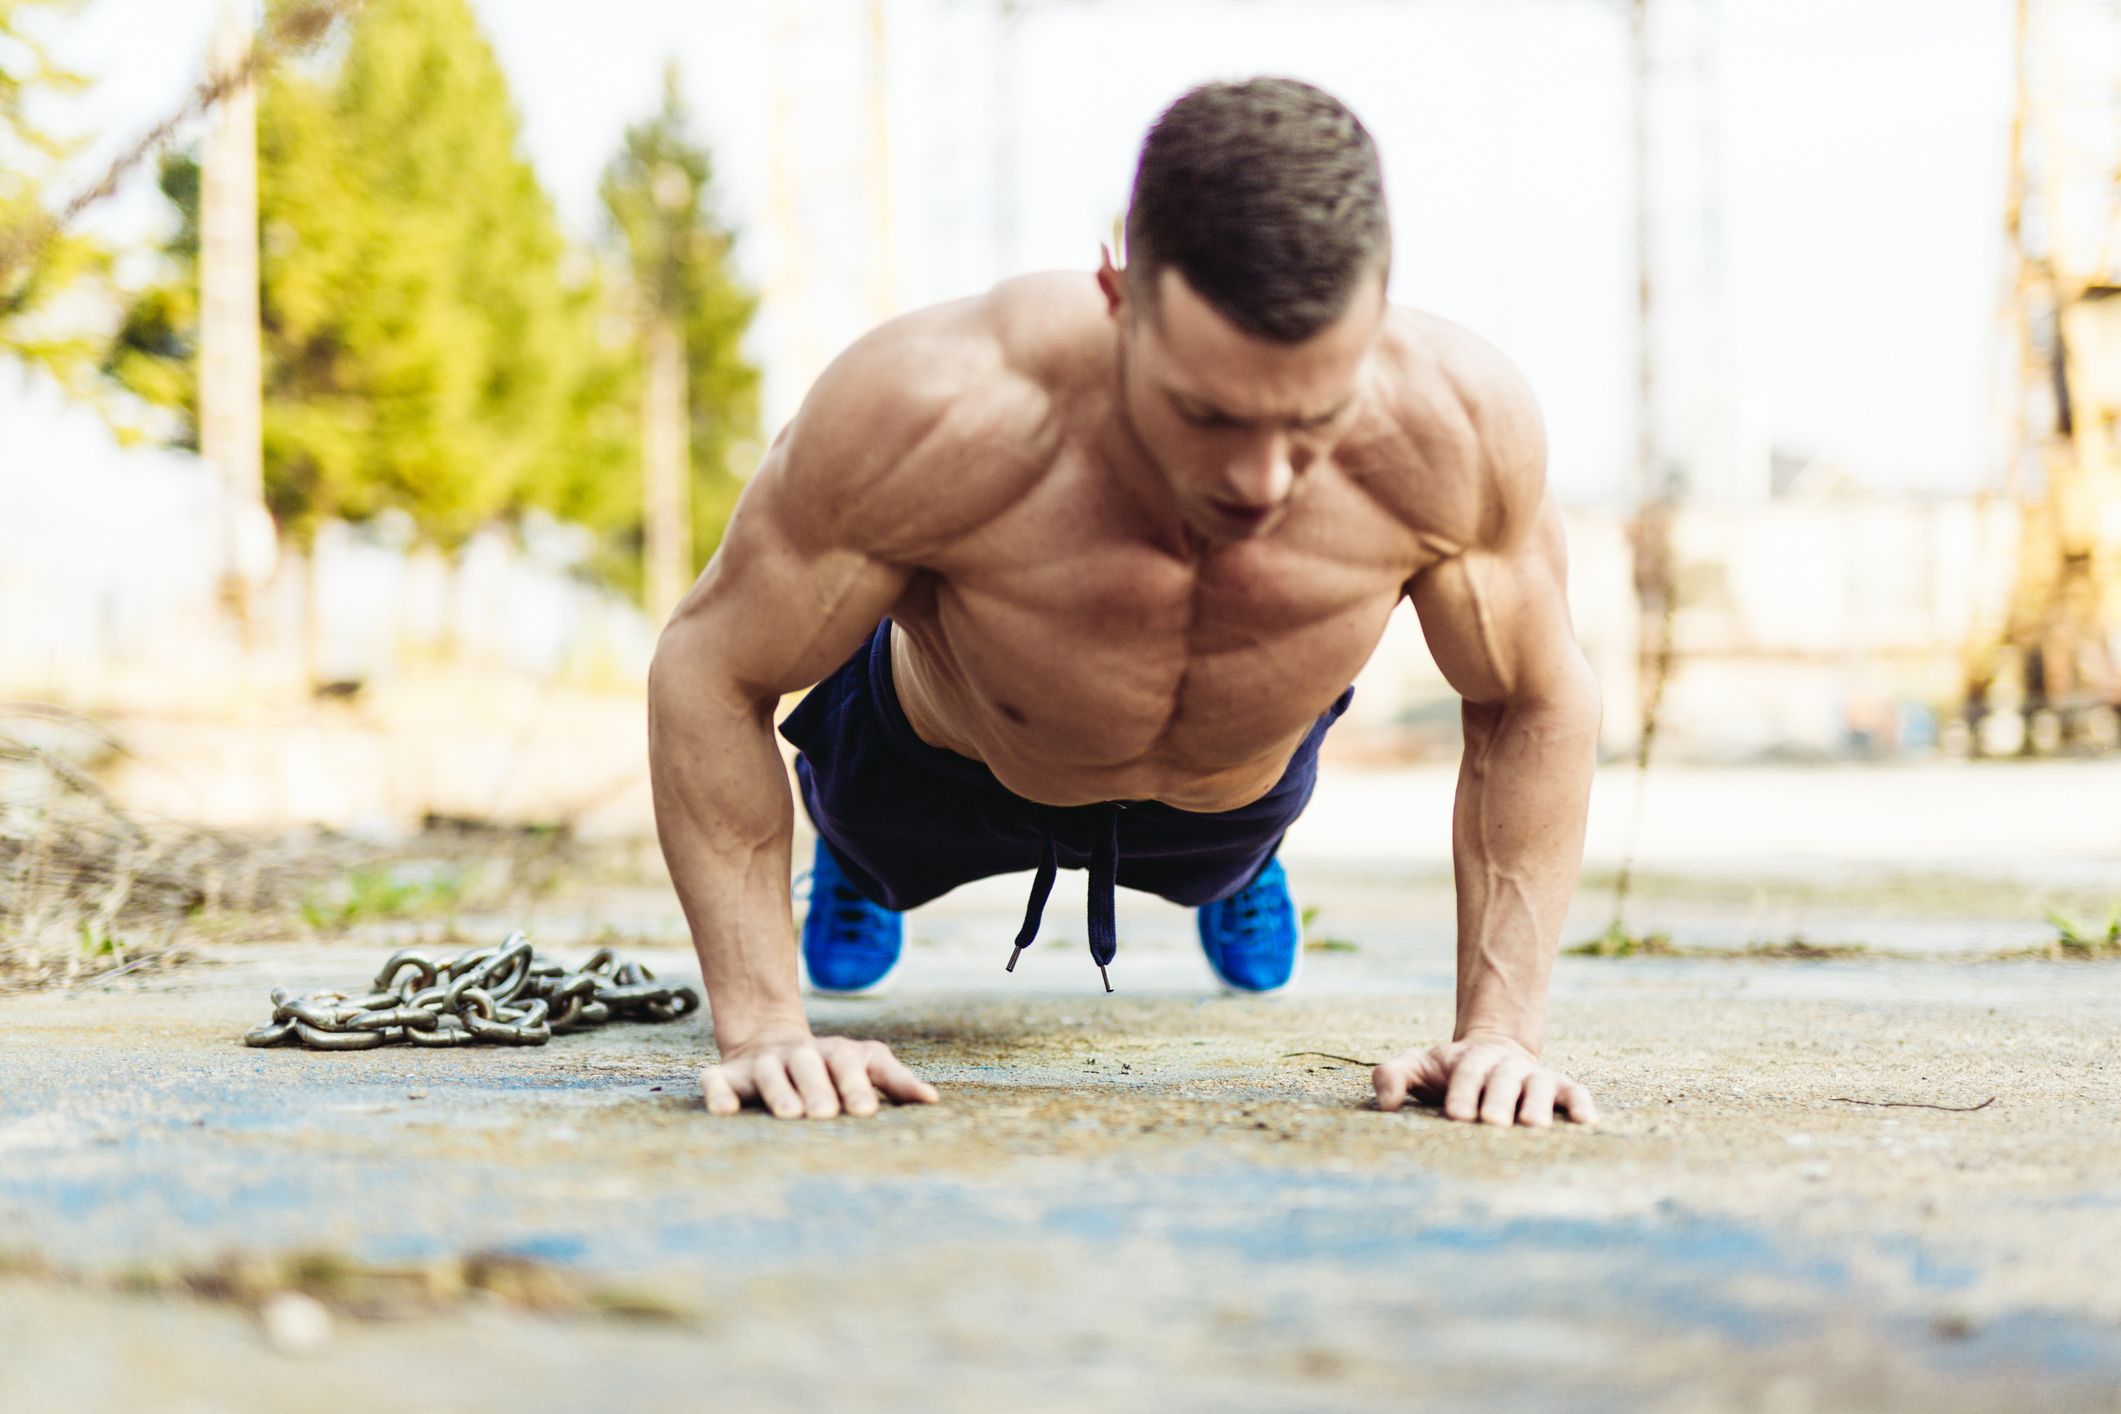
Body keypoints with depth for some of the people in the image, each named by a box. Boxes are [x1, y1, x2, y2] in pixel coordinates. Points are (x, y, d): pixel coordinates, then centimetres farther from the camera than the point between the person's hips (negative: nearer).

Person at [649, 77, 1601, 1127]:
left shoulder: (1453, 422, -43)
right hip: (944, 761, -1)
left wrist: (1501, 1027, -26)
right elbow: (706, 669, -29)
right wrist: (761, 1023, -33)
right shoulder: (929, 412, -48)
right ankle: (852, 860, 67)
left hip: (1239, 796, 2)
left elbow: (1539, 703, -21)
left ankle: (1240, 871, 71)